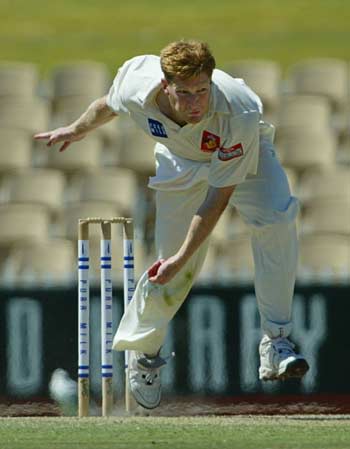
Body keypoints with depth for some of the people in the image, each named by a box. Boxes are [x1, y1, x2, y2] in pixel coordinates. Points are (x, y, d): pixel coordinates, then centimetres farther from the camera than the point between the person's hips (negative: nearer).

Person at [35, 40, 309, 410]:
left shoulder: (239, 117, -43)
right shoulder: (136, 82, -33)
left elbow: (218, 198, -33)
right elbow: (108, 105, -5)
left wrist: (182, 257, -30)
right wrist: (77, 131, 15)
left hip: (243, 155, -2)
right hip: (182, 161, 2)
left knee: (276, 221, -30)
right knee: (172, 264, 0)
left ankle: (276, 342, -23)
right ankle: (142, 353, 28)